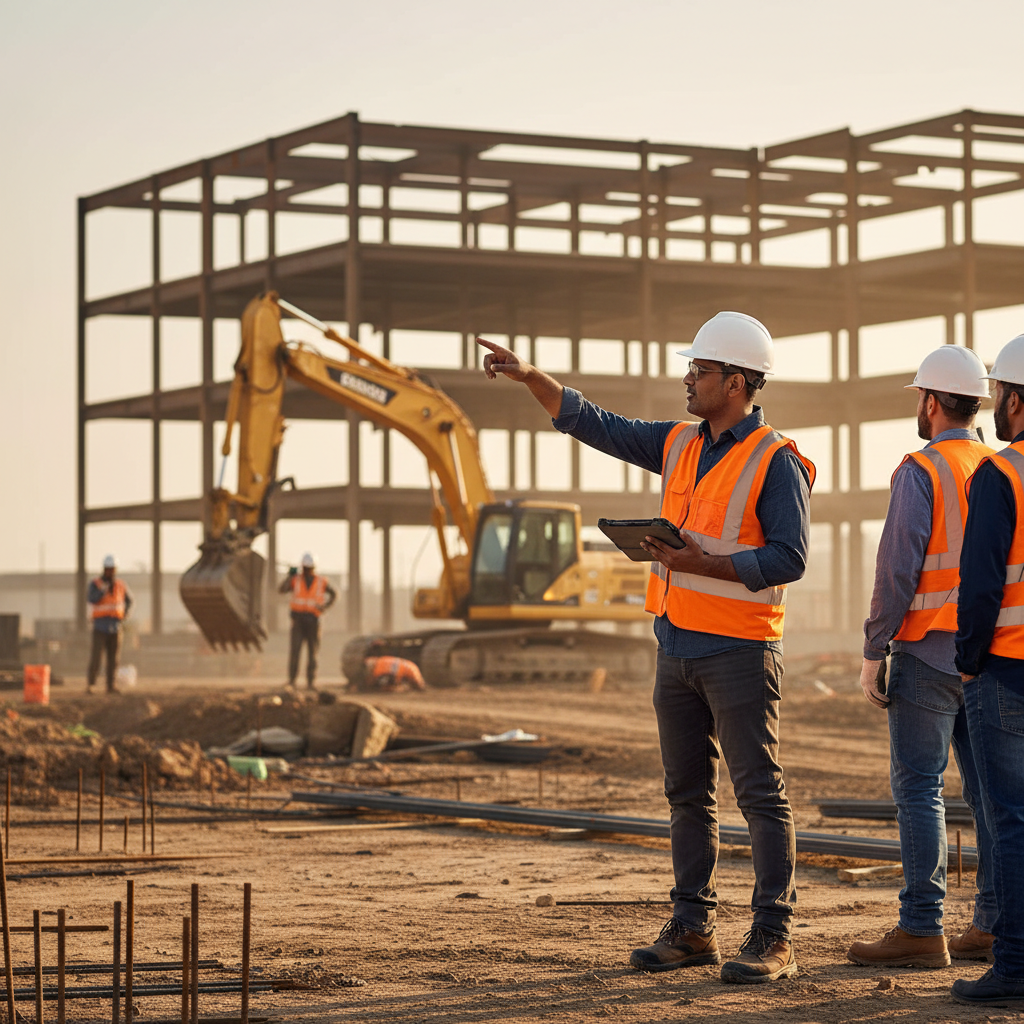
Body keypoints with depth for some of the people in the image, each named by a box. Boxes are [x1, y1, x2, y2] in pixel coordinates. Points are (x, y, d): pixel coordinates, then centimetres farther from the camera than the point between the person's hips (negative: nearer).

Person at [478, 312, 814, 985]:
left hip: (740, 650, -8)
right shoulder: (679, 445, 12)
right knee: (688, 794, 11)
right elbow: (594, 424, 15)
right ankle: (693, 928, 17)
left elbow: (789, 558, -17)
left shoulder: (776, 462, -11)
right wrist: (529, 376, 5)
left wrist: (701, 564, -23)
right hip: (678, 645, 8)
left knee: (761, 794, -6)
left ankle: (774, 939, -5)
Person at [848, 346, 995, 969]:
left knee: (919, 787, -4)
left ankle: (922, 930, -5)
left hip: (930, 652, -6)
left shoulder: (921, 472, -10)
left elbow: (897, 569, -14)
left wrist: (874, 652, -8)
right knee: (990, 787, 9)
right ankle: (996, 924, 11)